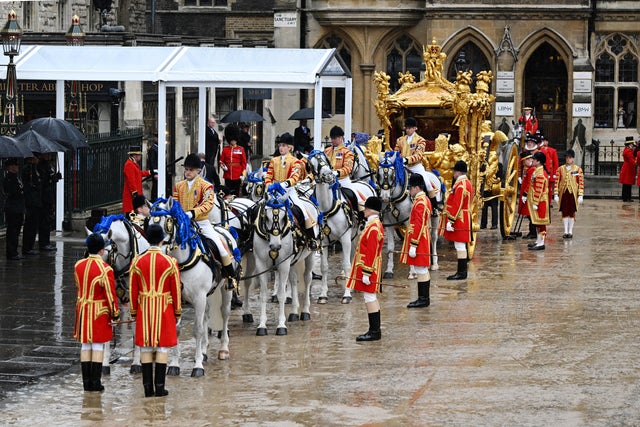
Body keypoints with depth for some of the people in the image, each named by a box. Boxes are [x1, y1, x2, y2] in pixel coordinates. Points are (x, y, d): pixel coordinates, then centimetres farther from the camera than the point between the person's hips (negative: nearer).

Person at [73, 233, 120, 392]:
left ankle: (87, 382, 14)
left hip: (82, 310, 6)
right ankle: (95, 383, 1)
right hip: (99, 312, -5)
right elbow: (110, 294, -15)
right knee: (98, 346, 1)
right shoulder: (105, 269, -18)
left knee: (85, 345, 11)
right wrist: (115, 313, -5)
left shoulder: (78, 266, 1)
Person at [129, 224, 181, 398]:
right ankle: (159, 387, 2)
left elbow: (133, 290, 1)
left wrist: (134, 312, 11)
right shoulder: (170, 262, -7)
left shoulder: (137, 262, -2)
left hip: (144, 309, 2)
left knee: (146, 347, 7)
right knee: (162, 347, 3)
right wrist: (177, 312, 8)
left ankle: (147, 388, 7)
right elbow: (176, 290, -3)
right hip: (164, 310, -2)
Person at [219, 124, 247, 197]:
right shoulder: (225, 150, 7)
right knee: (228, 193, 2)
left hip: (237, 176, -1)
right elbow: (221, 161, 13)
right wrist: (223, 166, -9)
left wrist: (243, 174, -3)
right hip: (227, 176, 1)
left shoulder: (241, 150, 4)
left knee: (236, 193, 3)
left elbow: (244, 163, 3)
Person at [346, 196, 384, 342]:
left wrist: (366, 273, -23)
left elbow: (371, 253, -22)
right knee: (372, 298, 14)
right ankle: (375, 331, 19)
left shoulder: (373, 227, -19)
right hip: (371, 268, 10)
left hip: (368, 268, -10)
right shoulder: (376, 224, 13)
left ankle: (374, 332, -4)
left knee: (370, 297, -7)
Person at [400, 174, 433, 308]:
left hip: (419, 240, -10)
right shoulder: (425, 199, 12)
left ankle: (423, 299, -2)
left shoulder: (420, 203, -19)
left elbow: (418, 226, -23)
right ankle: (424, 298, 20)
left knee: (421, 270, -5)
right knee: (423, 270, 14)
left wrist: (413, 246, -22)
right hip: (424, 240, 10)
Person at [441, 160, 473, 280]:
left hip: (459, 220, -11)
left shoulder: (460, 185, -18)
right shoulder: (467, 183, 14)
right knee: (460, 246, 14)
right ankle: (461, 272, 18)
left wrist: (451, 221, -21)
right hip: (464, 220, 11)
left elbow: (457, 206, -23)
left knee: (460, 246, -7)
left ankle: (461, 273, -6)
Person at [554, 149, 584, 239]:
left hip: (573, 194, -1)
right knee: (565, 213, 3)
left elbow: (581, 183, -1)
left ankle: (570, 231, 11)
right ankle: (566, 231, 8)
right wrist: (556, 195, -2)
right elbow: (557, 182, 4)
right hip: (563, 193, 1)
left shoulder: (578, 169, 0)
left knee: (572, 213, 3)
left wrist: (580, 196, -6)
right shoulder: (560, 169, 4)